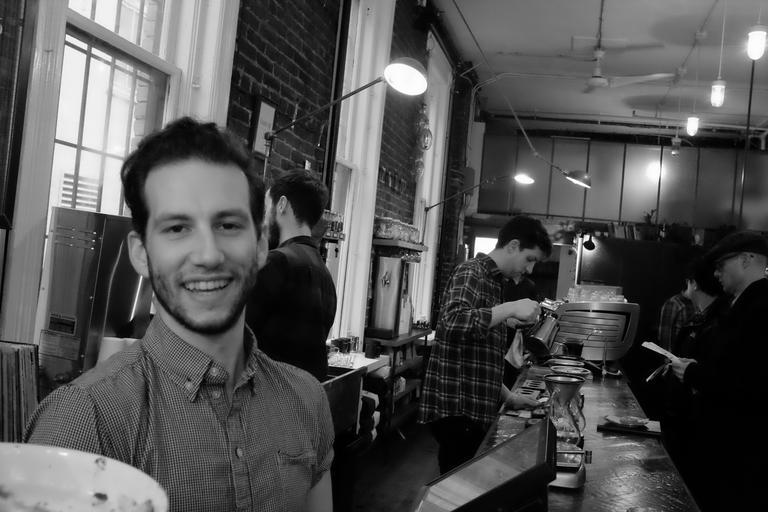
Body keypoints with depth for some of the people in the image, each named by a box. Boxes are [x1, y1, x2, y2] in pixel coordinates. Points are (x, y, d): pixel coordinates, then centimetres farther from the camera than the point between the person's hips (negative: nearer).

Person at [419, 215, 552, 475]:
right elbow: (452, 322, -29)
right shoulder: (471, 273, -9)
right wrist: (511, 308, -28)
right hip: (457, 409, -9)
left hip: (476, 409, 9)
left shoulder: (492, 279, 20)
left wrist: (508, 396, 19)